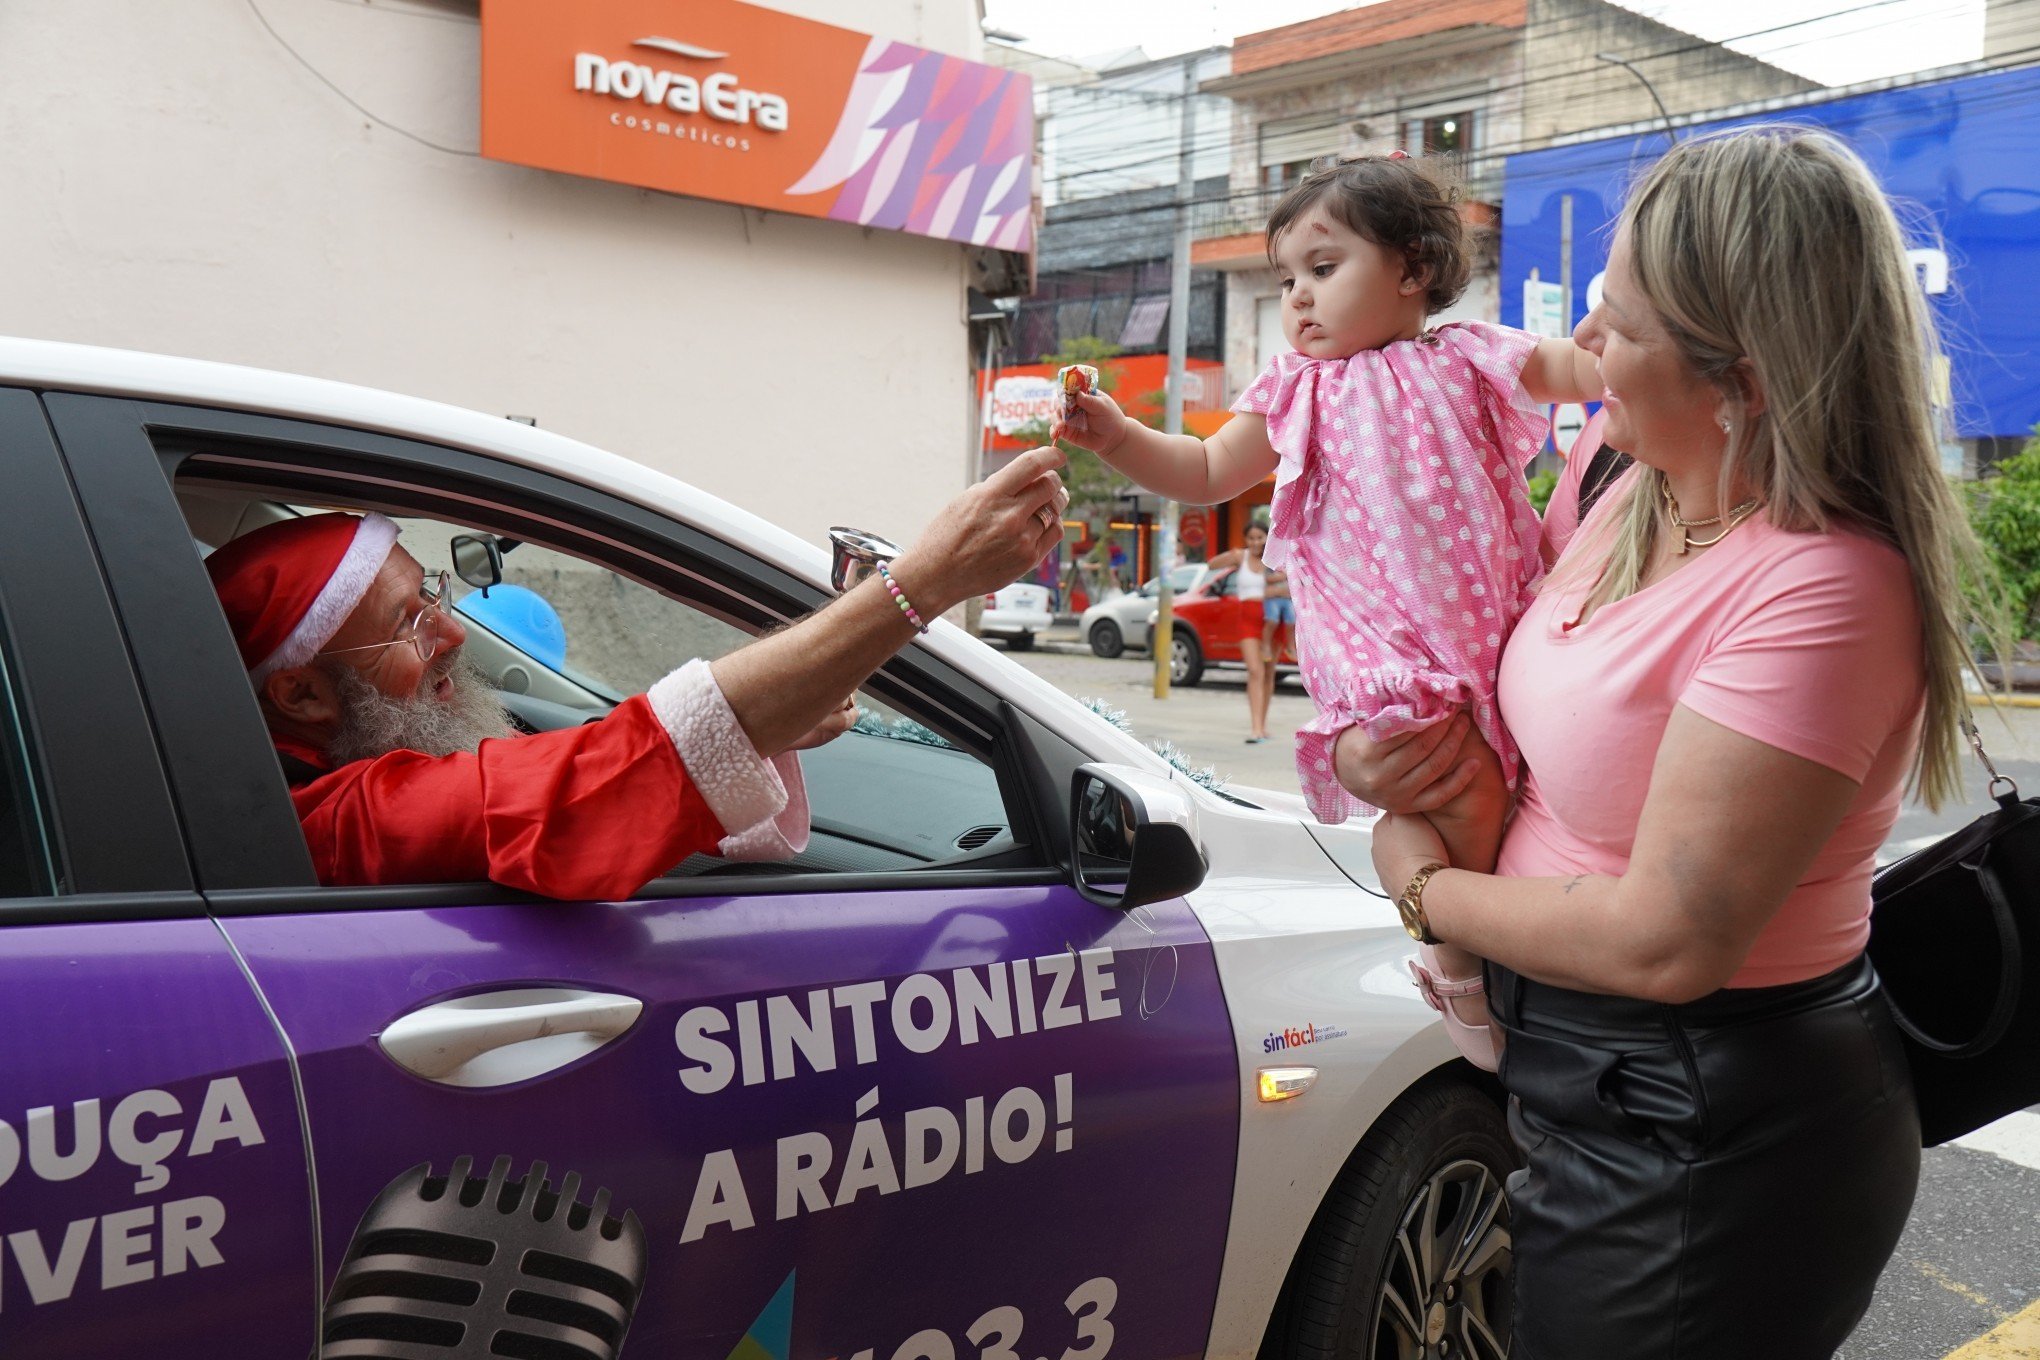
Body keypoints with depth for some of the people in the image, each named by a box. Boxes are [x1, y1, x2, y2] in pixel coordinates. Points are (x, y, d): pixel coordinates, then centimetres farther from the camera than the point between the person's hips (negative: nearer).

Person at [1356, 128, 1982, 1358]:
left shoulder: (1818, 587, -27)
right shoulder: (1640, 497, 1)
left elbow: (1665, 941, -30)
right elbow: (1564, 721, 16)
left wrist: (1426, 888, -14)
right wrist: (1394, 763, -5)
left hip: (1704, 1150, -8)